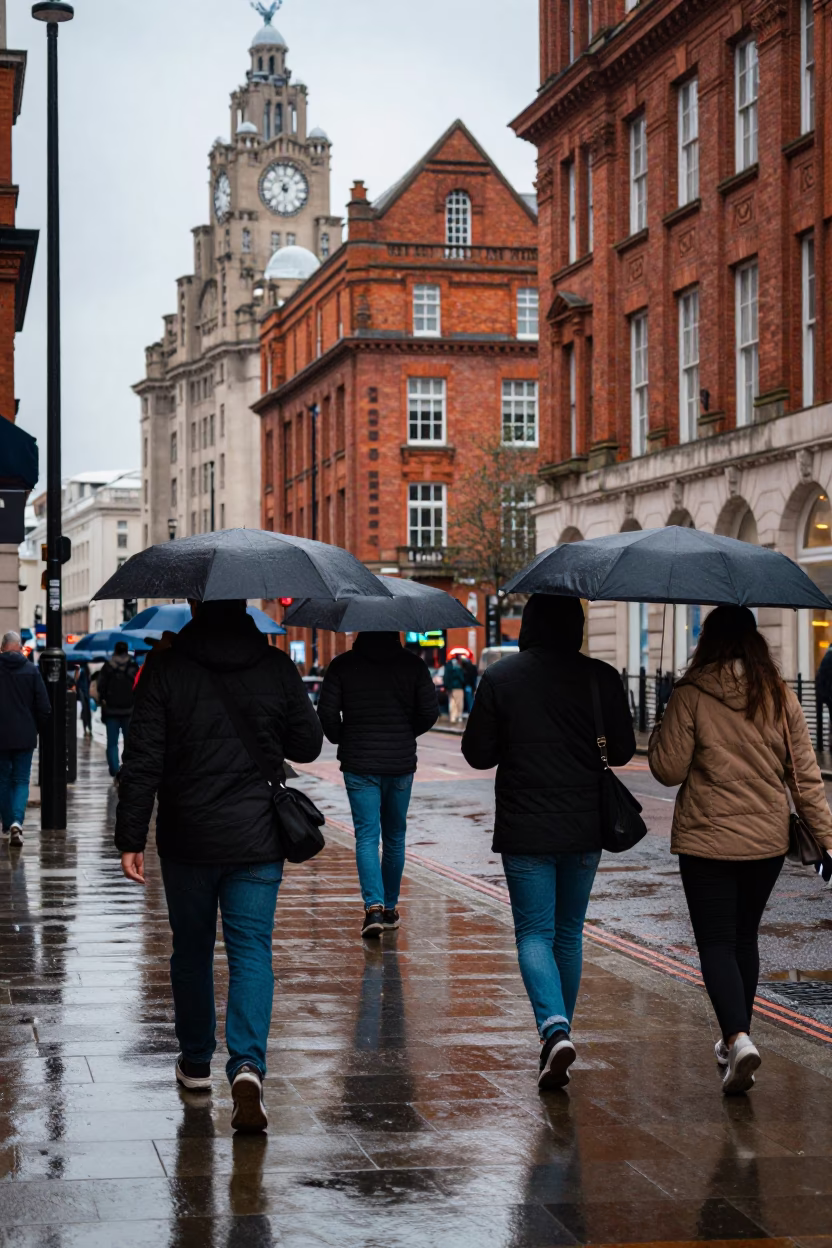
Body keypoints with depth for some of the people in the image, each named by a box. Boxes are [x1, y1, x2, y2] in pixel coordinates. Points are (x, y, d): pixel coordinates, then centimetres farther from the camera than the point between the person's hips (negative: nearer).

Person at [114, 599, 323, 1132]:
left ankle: (196, 1062, 29)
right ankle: (248, 1064, -18)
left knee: (192, 950, 16)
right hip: (257, 839, 0)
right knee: (252, 950, 1)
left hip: (187, 839, 0)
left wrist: (131, 838, -4)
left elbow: (142, 760, -9)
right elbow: (308, 745, 6)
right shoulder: (277, 667, -3)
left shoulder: (166, 668, -7)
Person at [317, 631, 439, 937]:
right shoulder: (412, 664, -2)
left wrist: (342, 739, 10)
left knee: (366, 836, -2)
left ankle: (374, 906, -18)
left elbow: (327, 713, -9)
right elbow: (430, 712, -4)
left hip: (358, 763, -1)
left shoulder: (342, 665, -4)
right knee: (394, 837, 14)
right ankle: (389, 907, 22)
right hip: (401, 763, 1)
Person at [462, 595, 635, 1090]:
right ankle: (560, 1029, 24)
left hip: (524, 829, -2)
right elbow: (623, 751, 2)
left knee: (534, 933, 2)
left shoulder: (500, 677, -6)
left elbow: (478, 753, -3)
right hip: (585, 827, 2)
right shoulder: (603, 678, -3)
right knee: (569, 933, 15)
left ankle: (555, 1029, -19)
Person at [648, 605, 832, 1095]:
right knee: (745, 939, 19)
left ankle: (738, 1038, -19)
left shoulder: (691, 695, -11)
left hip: (708, 842, -4)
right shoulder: (780, 696, -1)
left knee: (717, 943, 1)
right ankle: (735, 1041, 28)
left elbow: (669, 770, -9)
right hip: (768, 841, 4)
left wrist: (659, 736, 10)